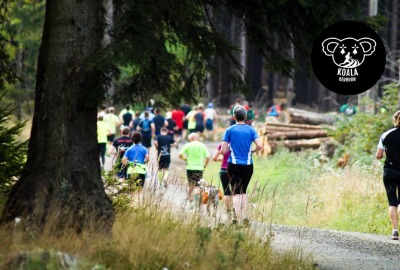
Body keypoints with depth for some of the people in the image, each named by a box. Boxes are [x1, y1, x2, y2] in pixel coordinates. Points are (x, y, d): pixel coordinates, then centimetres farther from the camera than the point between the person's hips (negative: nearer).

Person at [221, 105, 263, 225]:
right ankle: (244, 217, 13)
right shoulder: (251, 130, 1)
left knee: (237, 192, -1)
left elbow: (223, 151, -5)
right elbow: (259, 146, -9)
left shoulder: (229, 130, -2)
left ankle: (239, 219, -11)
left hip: (234, 165, -2)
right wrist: (252, 151, 11)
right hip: (248, 165, 2)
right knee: (243, 191, 19)